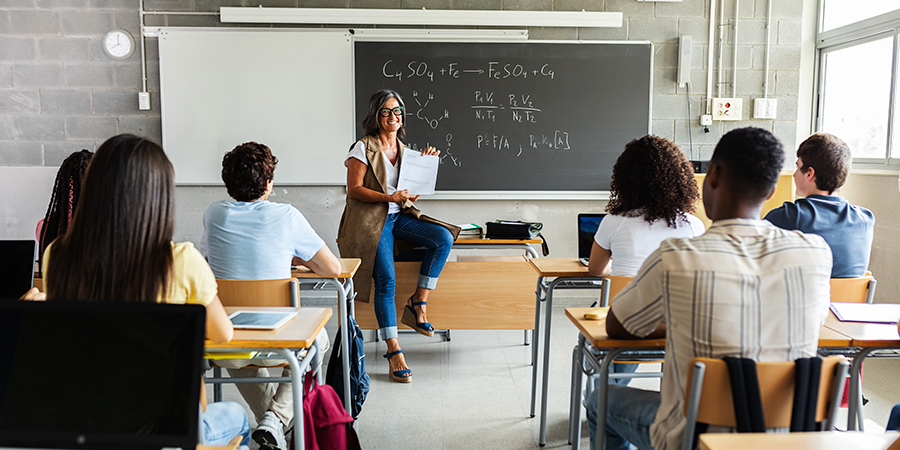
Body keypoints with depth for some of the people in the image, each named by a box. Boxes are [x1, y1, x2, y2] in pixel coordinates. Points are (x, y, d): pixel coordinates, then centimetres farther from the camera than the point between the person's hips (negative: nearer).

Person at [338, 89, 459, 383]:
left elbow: (412, 187, 18)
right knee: (386, 280, -21)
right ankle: (393, 351, -12)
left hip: (399, 216, 6)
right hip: (370, 220, -6)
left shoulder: (403, 149, 17)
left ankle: (418, 303, -10)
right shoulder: (364, 148, -2)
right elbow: (354, 190, -9)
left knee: (444, 238, -19)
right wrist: (390, 197, -20)